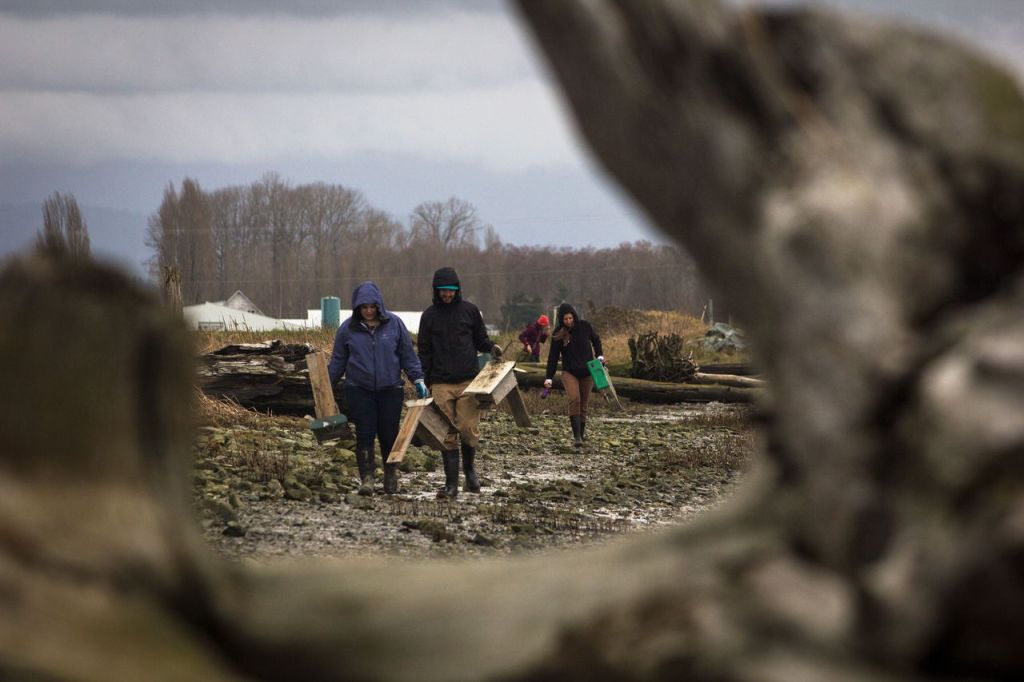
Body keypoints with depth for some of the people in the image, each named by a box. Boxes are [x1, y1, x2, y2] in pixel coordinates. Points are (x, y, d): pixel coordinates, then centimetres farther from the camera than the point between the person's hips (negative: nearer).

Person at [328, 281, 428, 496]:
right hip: (359, 391, 0)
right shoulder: (348, 329, 1)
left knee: (389, 435, 6)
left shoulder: (394, 324, 0)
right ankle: (366, 479, -6)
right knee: (365, 434, -8)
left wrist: (418, 380, 1)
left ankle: (391, 476, 25)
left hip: (390, 390, 1)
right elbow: (338, 361, 9)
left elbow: (408, 355, 7)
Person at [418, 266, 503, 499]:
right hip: (441, 383, 1)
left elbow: (480, 339, 14)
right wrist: (423, 381, 5)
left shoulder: (469, 310, 6)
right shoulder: (429, 316, 8)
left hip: (468, 381, -1)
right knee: (447, 434, -2)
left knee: (468, 430, -7)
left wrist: (491, 347, -9)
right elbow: (424, 351, 11)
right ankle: (451, 483, 2)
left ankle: (469, 469, 21)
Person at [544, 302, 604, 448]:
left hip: (587, 371, 2)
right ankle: (577, 436, -25)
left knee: (583, 403, 5)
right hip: (569, 372, -2)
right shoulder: (558, 334, -5)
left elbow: (596, 340, 14)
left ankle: (582, 430, 26)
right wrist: (549, 377, -4)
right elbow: (553, 356, -2)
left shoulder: (584, 326, -4)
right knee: (574, 399, -21)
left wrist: (599, 355, 2)